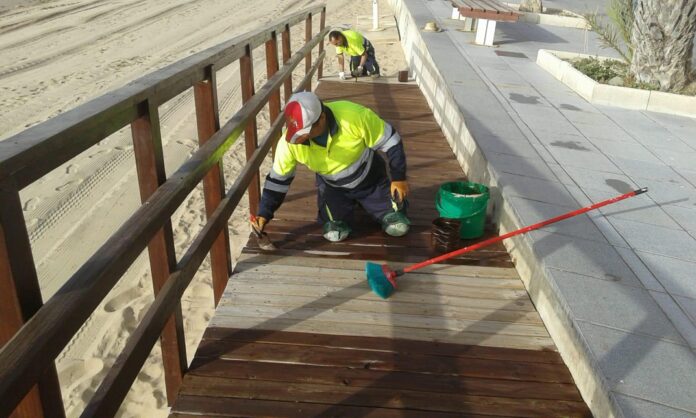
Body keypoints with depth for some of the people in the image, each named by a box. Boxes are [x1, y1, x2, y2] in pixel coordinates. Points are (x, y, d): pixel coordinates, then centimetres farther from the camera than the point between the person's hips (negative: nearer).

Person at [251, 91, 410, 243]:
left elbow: (389, 141, -22)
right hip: (333, 186, 2)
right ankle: (348, 205, 20)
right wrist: (264, 214, -15)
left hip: (371, 179, -1)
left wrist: (398, 178, -14)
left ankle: (364, 203, 27)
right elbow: (278, 179, -13)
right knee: (334, 234, -13)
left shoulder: (354, 116, -37)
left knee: (398, 227, -4)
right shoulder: (290, 141, -28)